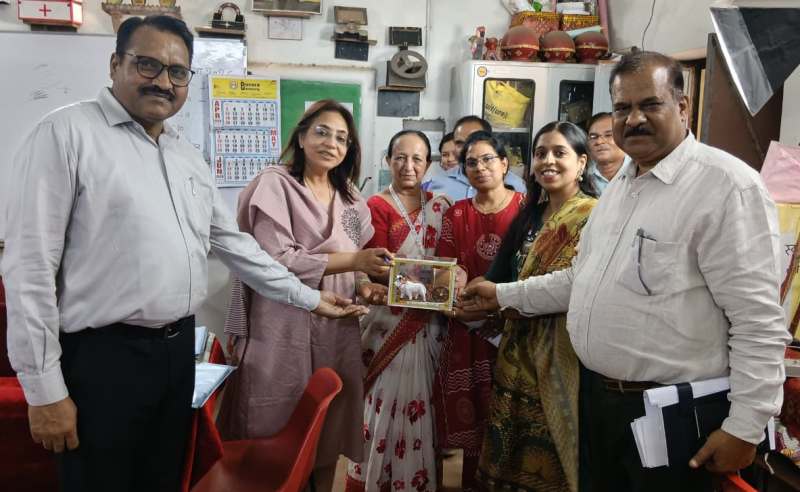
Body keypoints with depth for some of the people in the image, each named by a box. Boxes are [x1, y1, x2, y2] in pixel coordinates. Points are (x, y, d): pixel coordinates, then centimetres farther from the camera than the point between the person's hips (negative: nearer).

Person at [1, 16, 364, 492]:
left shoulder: (189, 155, 11)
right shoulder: (68, 132, -10)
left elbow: (233, 243, 16)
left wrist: (309, 298, 15)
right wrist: (44, 390, -15)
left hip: (178, 348, 7)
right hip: (103, 356, -6)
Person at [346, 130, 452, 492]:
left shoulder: (441, 206, 9)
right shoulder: (376, 206, -6)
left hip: (429, 323, 4)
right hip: (390, 321, -4)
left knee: (422, 401, 11)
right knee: (388, 400, 1)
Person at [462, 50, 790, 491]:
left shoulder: (726, 184, -17)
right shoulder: (619, 186, 11)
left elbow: (758, 320, -19)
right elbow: (581, 279, 18)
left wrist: (745, 426, -18)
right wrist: (503, 295, 15)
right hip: (598, 395, 8)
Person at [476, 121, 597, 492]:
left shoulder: (592, 215, -8)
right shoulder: (530, 214, 14)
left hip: (560, 355, -6)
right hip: (520, 351, 7)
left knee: (548, 462, 3)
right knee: (513, 459, 13)